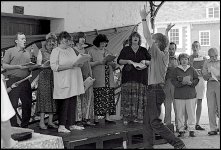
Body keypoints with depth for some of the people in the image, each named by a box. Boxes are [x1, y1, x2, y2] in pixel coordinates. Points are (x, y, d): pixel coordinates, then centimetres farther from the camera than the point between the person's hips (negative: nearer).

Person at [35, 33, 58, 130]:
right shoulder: (41, 51, 5)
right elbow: (38, 64, -2)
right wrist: (44, 65, -21)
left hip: (54, 76, 3)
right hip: (44, 76, -3)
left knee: (52, 97, 1)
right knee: (44, 97, -7)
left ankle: (50, 121, 7)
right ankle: (42, 121, -4)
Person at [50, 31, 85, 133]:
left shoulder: (71, 50, 18)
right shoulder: (55, 51, -3)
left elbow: (76, 62, 26)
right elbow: (54, 67, -14)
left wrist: (79, 64, 2)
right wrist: (68, 66, -21)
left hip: (73, 82, 7)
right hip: (63, 82, -7)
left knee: (73, 103, 7)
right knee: (63, 104, -7)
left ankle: (71, 124, 15)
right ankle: (61, 126, -3)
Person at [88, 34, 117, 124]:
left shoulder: (107, 52, 21)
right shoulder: (91, 51, 4)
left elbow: (114, 65, 22)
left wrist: (111, 63, 0)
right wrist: (99, 62, -16)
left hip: (108, 80, 5)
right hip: (97, 80, -5)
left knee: (108, 99, 0)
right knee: (97, 99, -9)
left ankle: (107, 117, 1)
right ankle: (96, 118, -4)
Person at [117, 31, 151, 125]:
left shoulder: (143, 50, 15)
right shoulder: (125, 50, 14)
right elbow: (119, 61, 8)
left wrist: (145, 61, -6)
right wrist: (127, 61, -9)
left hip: (141, 77, 1)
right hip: (128, 77, -1)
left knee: (140, 98, -5)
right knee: (127, 98, -7)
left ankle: (139, 117, 0)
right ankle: (127, 117, -4)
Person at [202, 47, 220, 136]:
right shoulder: (206, 63, 11)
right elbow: (204, 76, 9)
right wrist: (209, 75, -12)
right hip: (210, 84, 1)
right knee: (211, 108, -1)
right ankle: (213, 129, 4)